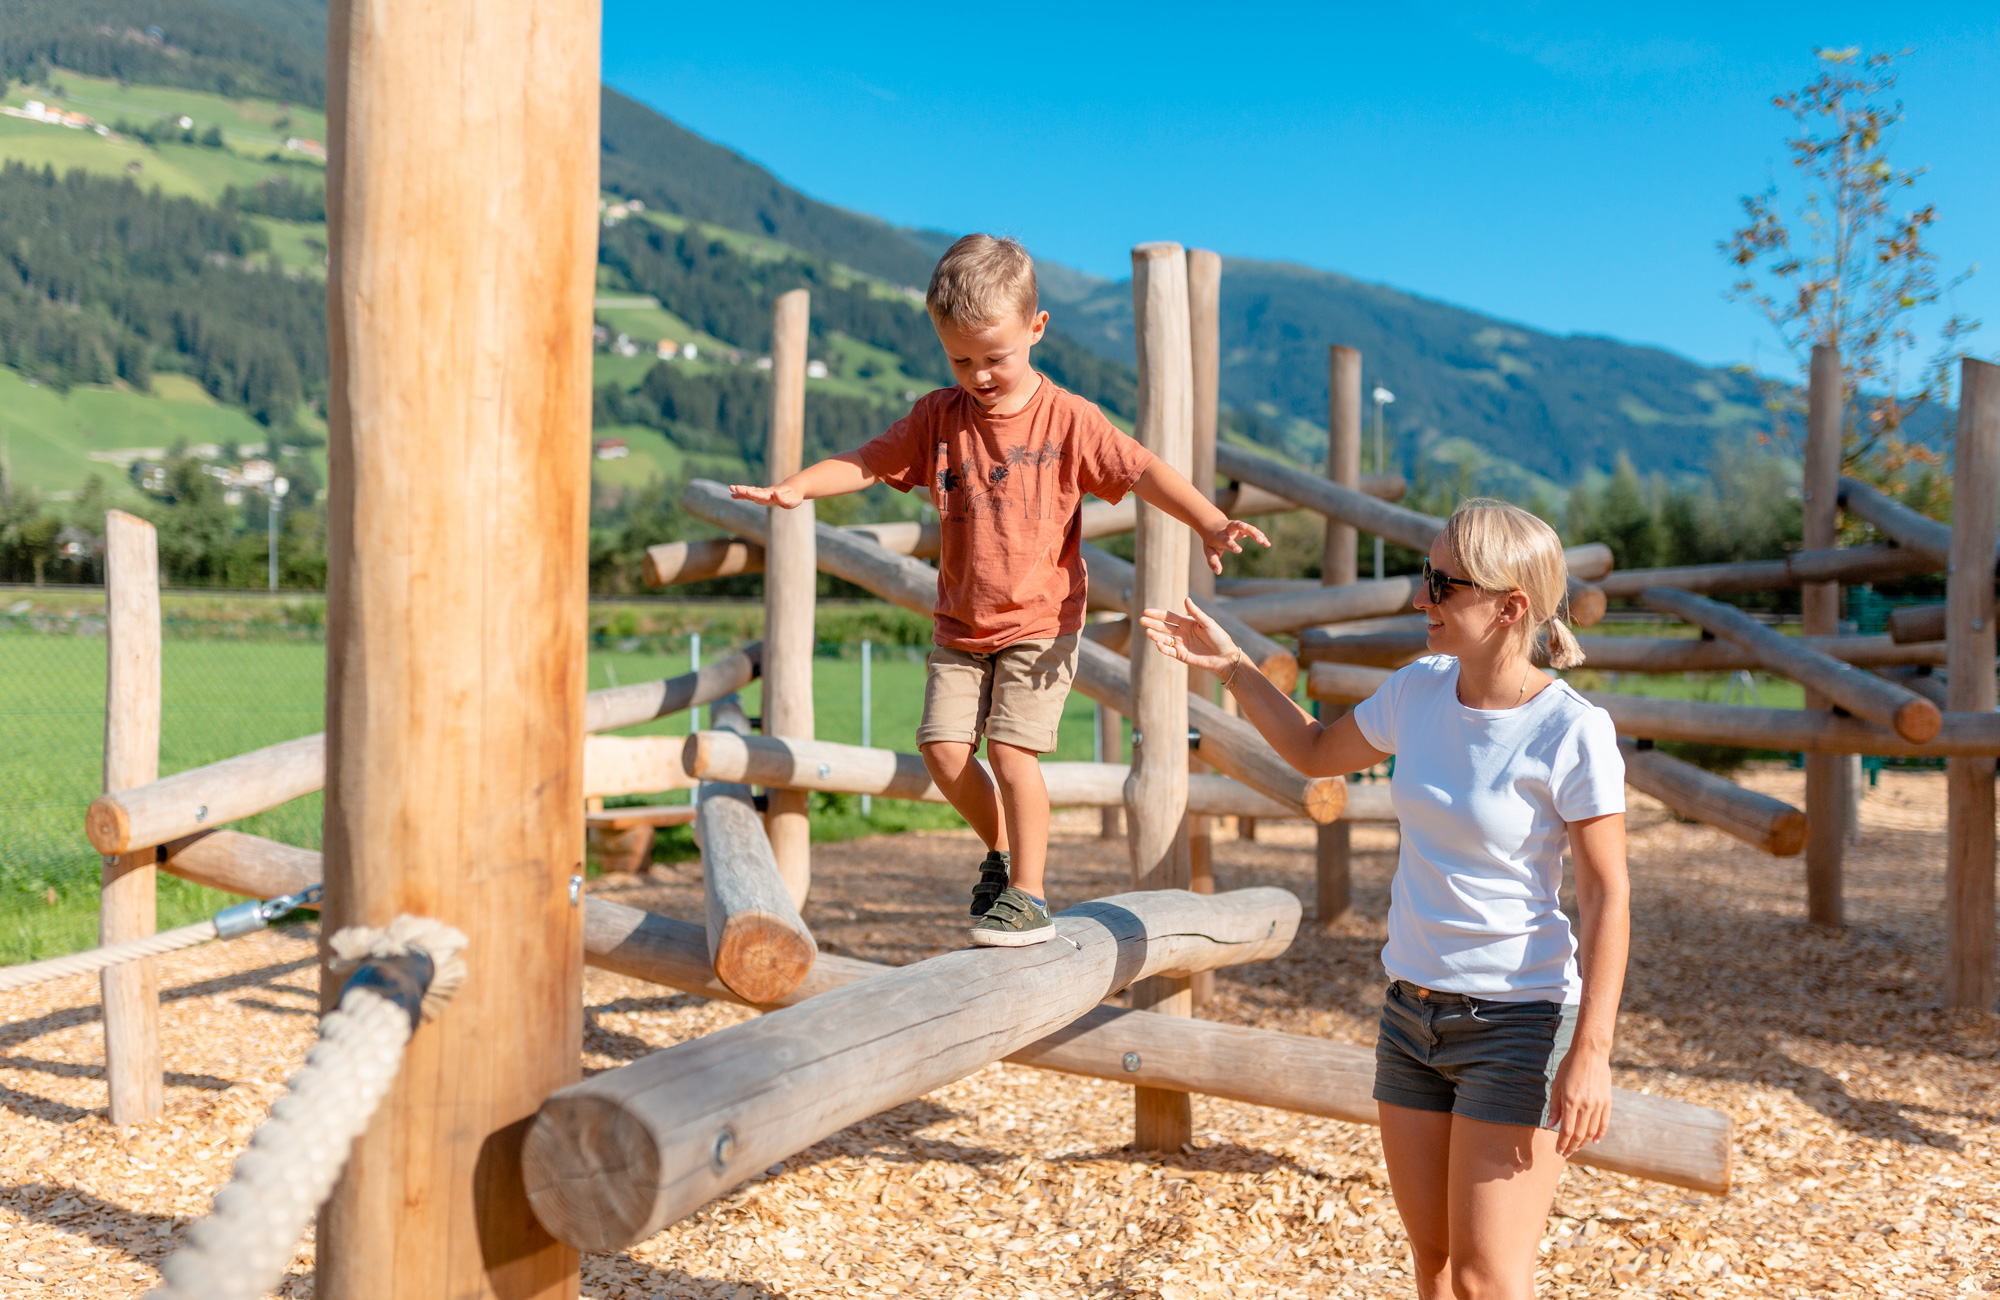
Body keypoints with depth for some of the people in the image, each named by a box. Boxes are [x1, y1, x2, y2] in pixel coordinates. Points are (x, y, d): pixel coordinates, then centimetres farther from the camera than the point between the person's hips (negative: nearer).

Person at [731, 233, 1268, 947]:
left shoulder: (1068, 419, -8)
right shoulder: (939, 416, 2)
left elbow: (1143, 471, -13)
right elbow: (868, 461, 1)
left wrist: (1211, 524, -28)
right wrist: (797, 486, -16)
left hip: (1040, 624, -4)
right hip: (961, 627, 4)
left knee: (1012, 751, -11)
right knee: (942, 748, -2)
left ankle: (1028, 895, 3)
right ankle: (1002, 847, 25)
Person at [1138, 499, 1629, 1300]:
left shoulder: (1572, 731, -17)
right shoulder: (1418, 692, 1)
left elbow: (1607, 897, -14)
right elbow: (1317, 755, 19)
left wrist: (1590, 1052, -18)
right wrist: (1230, 668, 12)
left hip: (1517, 1022, -6)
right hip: (1411, 1010, 6)